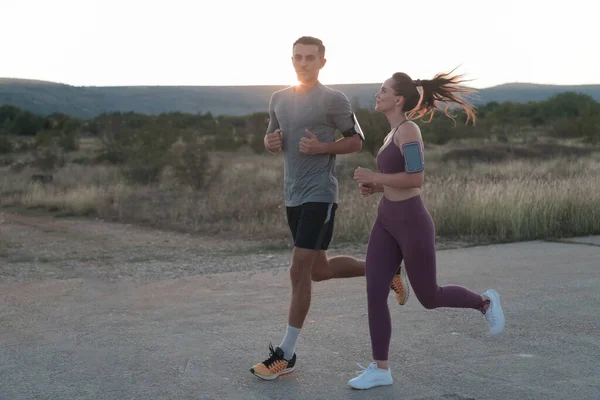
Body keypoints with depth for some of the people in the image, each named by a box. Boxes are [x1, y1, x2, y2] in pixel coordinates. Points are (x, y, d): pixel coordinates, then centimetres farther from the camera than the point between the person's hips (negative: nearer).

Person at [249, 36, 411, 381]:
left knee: (299, 271, -9)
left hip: (320, 195, -7)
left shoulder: (334, 100, -6)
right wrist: (271, 142, -2)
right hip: (293, 195, 7)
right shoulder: (279, 98, 12)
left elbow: (356, 142, -1)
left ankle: (286, 355, 1)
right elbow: (271, 139, 22)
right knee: (319, 270, 15)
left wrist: (322, 147, -17)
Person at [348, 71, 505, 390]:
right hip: (387, 222, 8)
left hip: (412, 223, -8)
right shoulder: (394, 134, 12)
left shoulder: (408, 129, -17)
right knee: (374, 295, -1)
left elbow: (417, 179, -26)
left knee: (429, 298, 7)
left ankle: (485, 303, 33)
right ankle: (380, 370, 6)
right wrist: (375, 187, 8)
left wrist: (374, 177, -18)